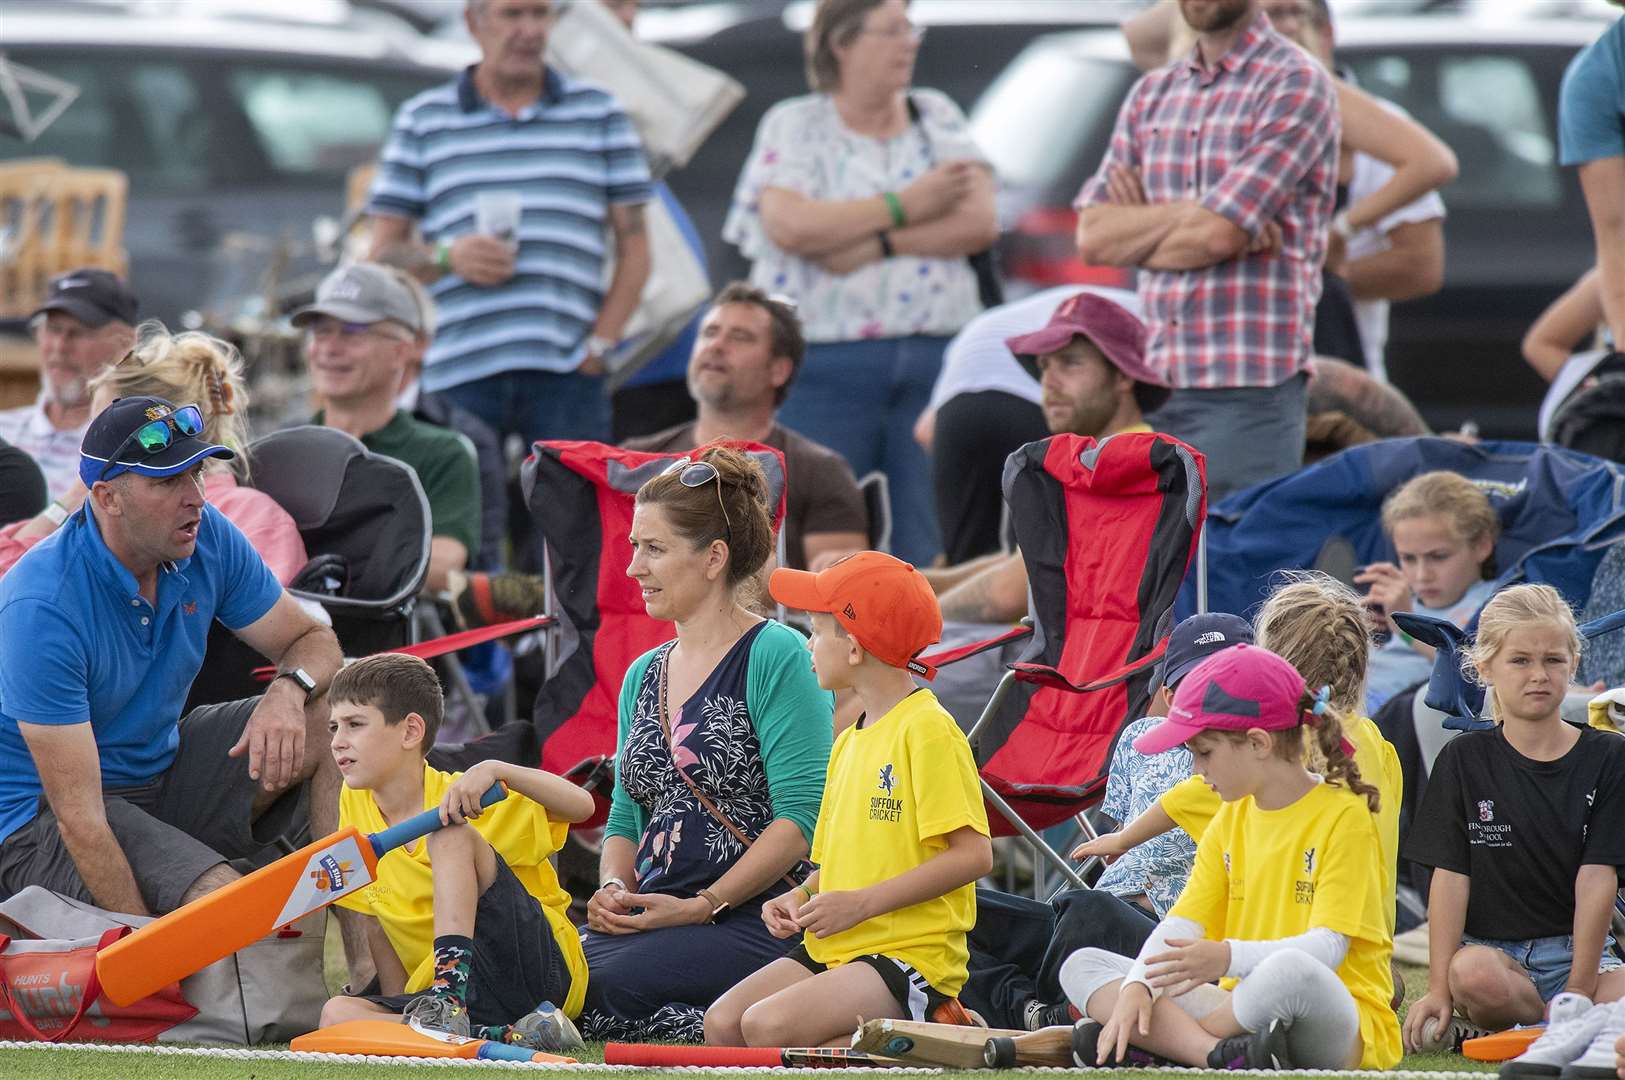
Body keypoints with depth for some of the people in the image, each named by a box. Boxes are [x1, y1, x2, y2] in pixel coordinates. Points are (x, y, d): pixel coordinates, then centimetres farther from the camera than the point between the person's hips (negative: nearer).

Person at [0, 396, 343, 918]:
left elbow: (312, 641, 4)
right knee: (225, 900, -34)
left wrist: (288, 692, -21)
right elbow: (79, 816, -30)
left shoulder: (207, 538, -8)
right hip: (42, 818, -8)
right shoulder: (42, 607, -29)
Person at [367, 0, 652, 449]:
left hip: (567, 377, 0)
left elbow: (633, 248, 12)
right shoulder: (422, 121, 14)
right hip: (457, 374, 0)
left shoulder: (599, 114, 15)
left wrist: (599, 345, -1)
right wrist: (446, 258, -10)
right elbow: (383, 252, 12)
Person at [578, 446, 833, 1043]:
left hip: (755, 921, -8)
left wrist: (702, 906, -16)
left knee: (594, 989, -31)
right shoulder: (643, 676, 20)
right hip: (653, 918, 8)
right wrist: (614, 891, 2)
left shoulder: (776, 657, -5)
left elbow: (803, 815, -12)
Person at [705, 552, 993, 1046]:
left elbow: (974, 855, -16)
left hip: (911, 957, -9)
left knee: (768, 1025, -28)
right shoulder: (849, 742, 19)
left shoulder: (927, 730, -10)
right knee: (721, 1023, -11)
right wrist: (800, 896, 5)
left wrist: (861, 903, -17)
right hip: (833, 950, 9)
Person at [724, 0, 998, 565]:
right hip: (826, 364, -3)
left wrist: (878, 245, -10)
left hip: (934, 357, 3)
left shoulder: (937, 117, 13)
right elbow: (789, 226, -13)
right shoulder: (794, 126, 5)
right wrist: (904, 207, -9)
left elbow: (979, 222, -1)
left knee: (927, 548, 0)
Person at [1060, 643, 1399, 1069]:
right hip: (1247, 1011, 8)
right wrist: (1136, 986, -14)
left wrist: (1228, 957, -33)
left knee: (1292, 972, -43)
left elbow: (1327, 947, -18)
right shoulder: (1231, 819, 15)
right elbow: (1183, 924, 5)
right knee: (1083, 966, -3)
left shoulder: (1342, 816, -8)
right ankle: (1222, 1057, -28)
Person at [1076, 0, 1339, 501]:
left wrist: (1133, 233, 2)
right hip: (1155, 387, 6)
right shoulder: (1152, 94, 17)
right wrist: (1187, 215, -7)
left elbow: (1215, 234, -14)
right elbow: (1093, 234, 6)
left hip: (1247, 393, -6)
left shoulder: (1297, 84, -5)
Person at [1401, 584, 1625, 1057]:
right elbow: (1451, 876, -2)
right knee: (1474, 973, -38)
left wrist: (1578, 989, -12)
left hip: (1577, 951, -1)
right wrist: (1439, 989, -12)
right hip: (1492, 947, 1)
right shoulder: (1464, 760, 4)